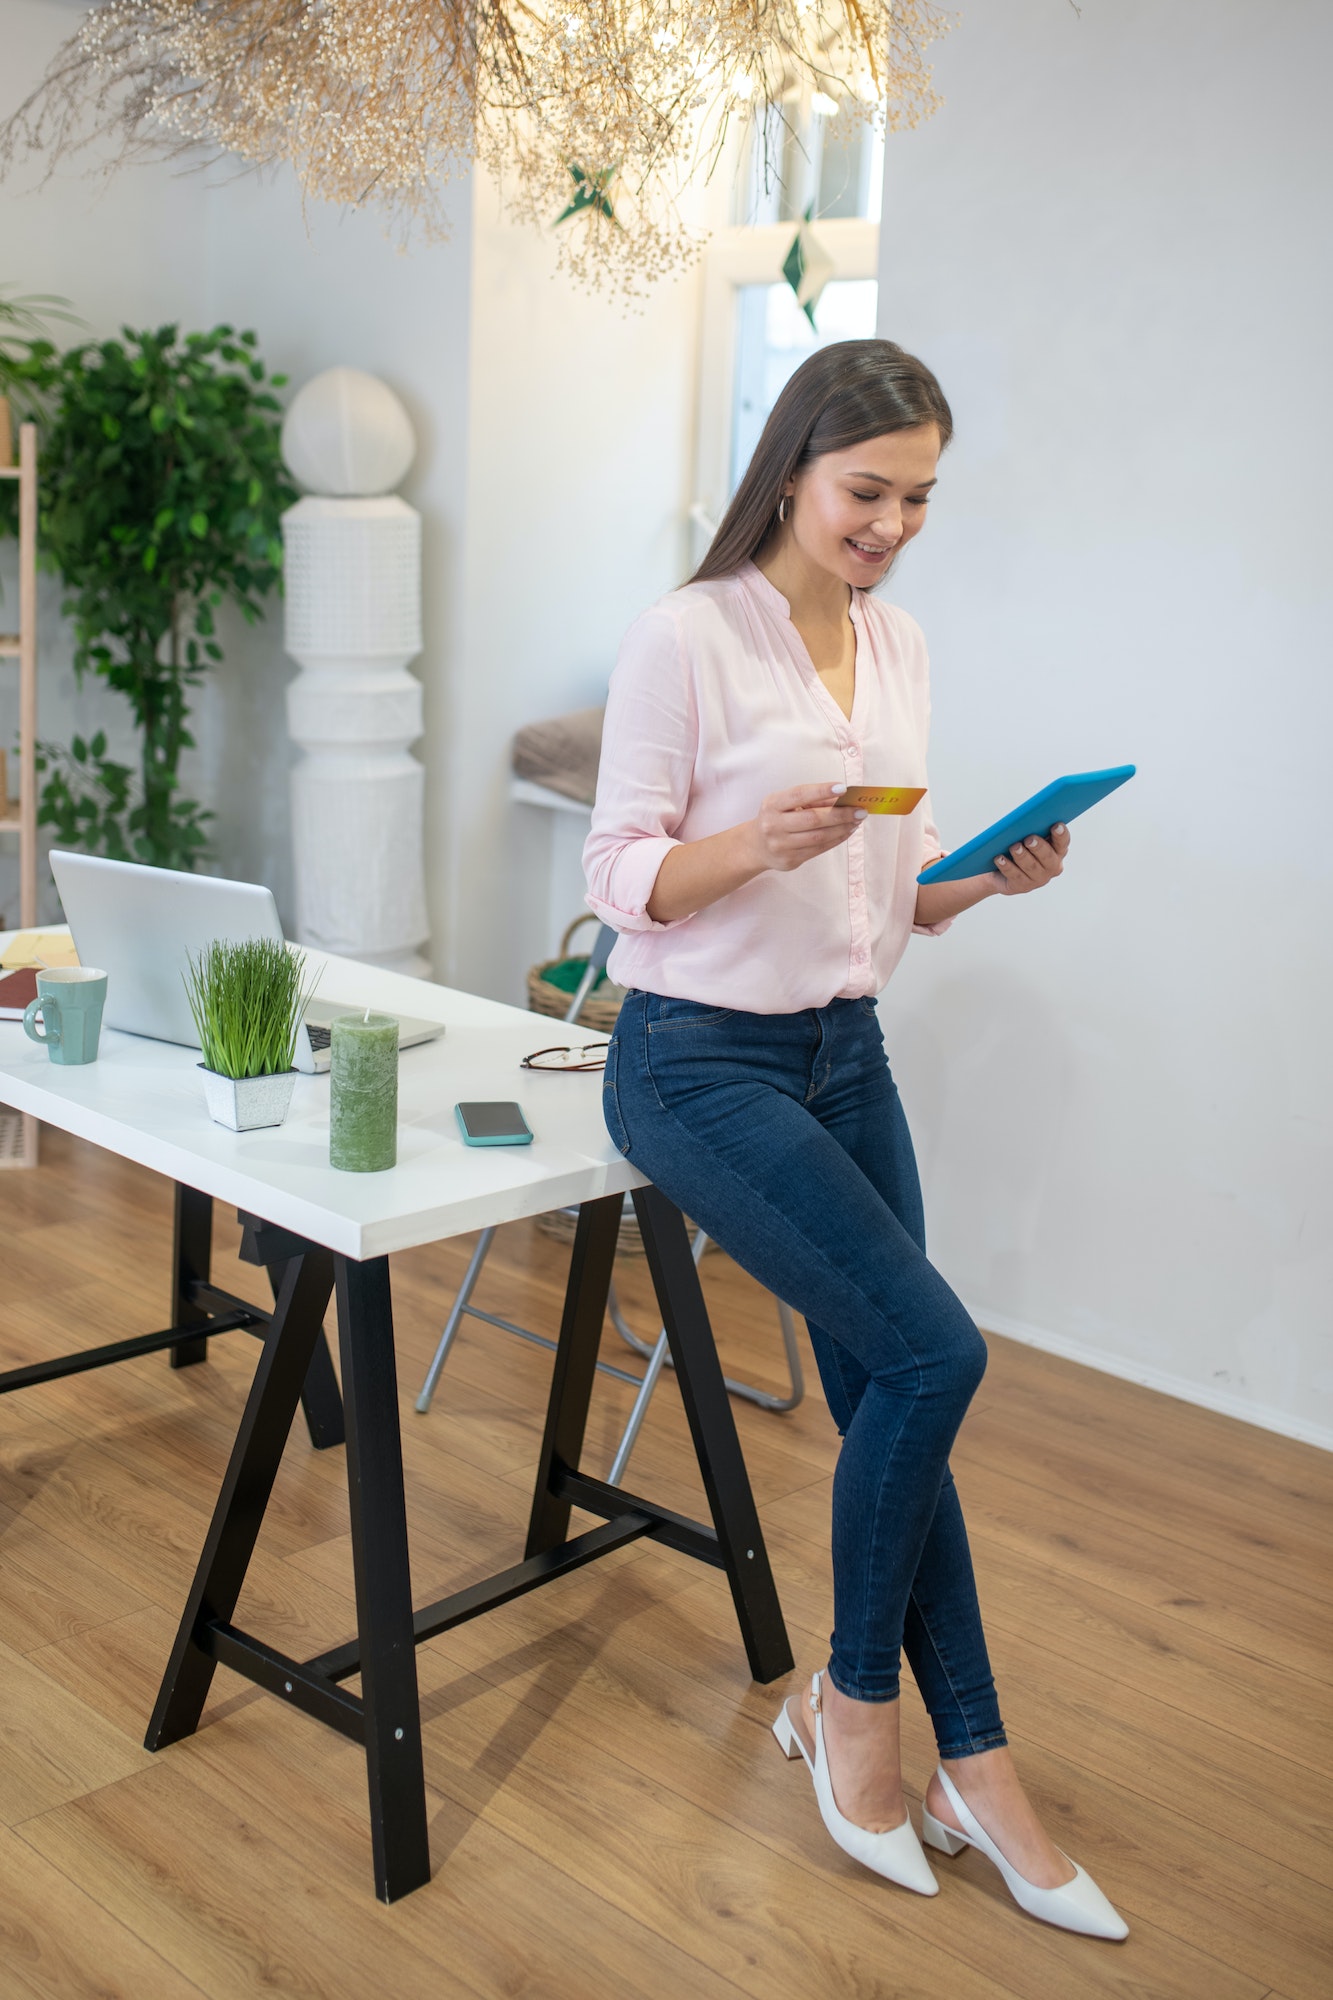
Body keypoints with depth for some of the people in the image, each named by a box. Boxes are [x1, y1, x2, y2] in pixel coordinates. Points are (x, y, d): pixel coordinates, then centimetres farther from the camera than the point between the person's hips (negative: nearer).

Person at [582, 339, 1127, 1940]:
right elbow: (620, 878, -11)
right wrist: (758, 844, -28)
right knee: (930, 1354, -15)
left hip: (848, 1056, 7)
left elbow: (899, 898, 13)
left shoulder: (901, 648, 8)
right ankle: (858, 1703, 9)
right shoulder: (686, 636, -11)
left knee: (890, 1397, 6)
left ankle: (968, 1762, 19)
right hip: (699, 1066, -6)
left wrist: (988, 879, -7)